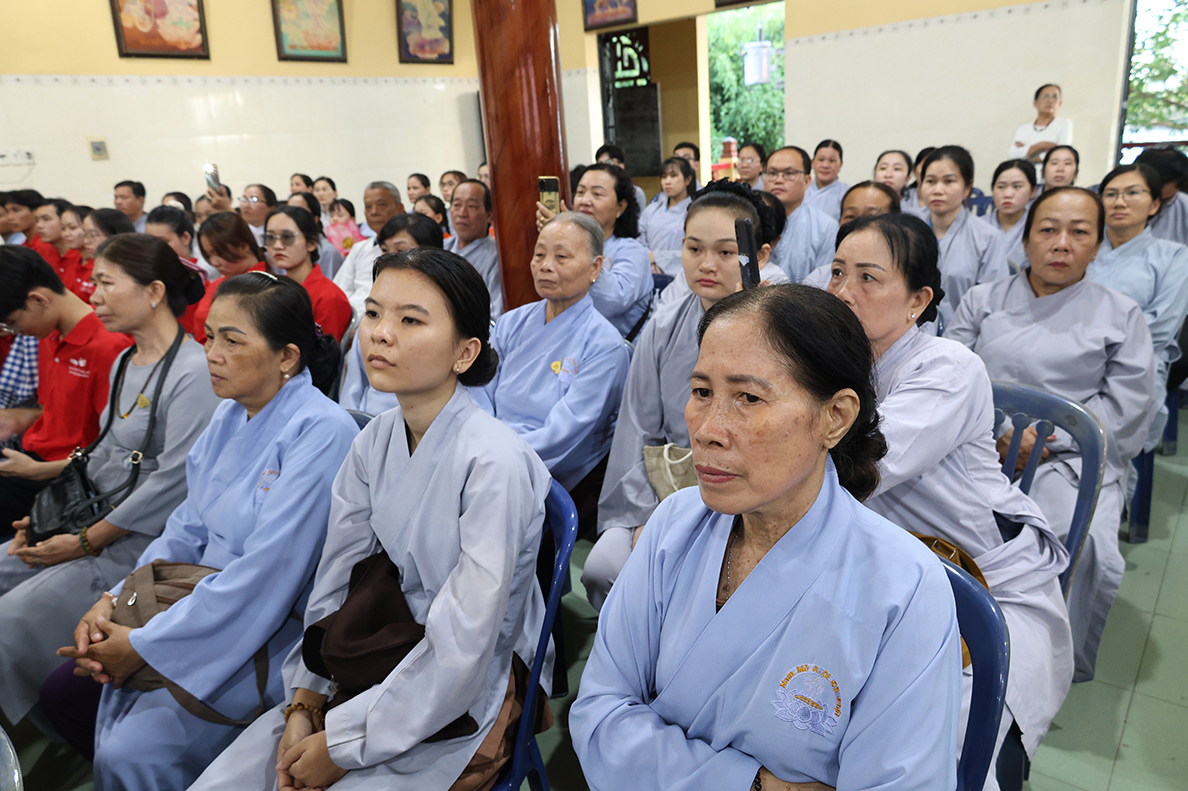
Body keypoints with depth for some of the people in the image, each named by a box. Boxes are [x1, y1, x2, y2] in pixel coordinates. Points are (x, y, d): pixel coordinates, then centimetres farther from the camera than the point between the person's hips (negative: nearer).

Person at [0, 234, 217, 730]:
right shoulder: (124, 363, 13)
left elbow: (173, 480, -21)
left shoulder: (193, 371, -18)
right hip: (99, 521, 9)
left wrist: (86, 542, -14)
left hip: (146, 540, -9)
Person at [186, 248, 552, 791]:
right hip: (386, 672, 6)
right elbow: (334, 586, 3)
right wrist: (303, 706, -5)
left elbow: (463, 651, -24)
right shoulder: (375, 442, -3)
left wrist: (341, 745, -15)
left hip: (470, 698, -5)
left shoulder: (494, 462, -26)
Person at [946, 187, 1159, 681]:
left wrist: (1046, 437, -10)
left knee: (1086, 546, -30)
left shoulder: (1121, 315, 13)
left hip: (1070, 458, -1)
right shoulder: (981, 300, 16)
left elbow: (1127, 405, 3)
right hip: (980, 449, 1)